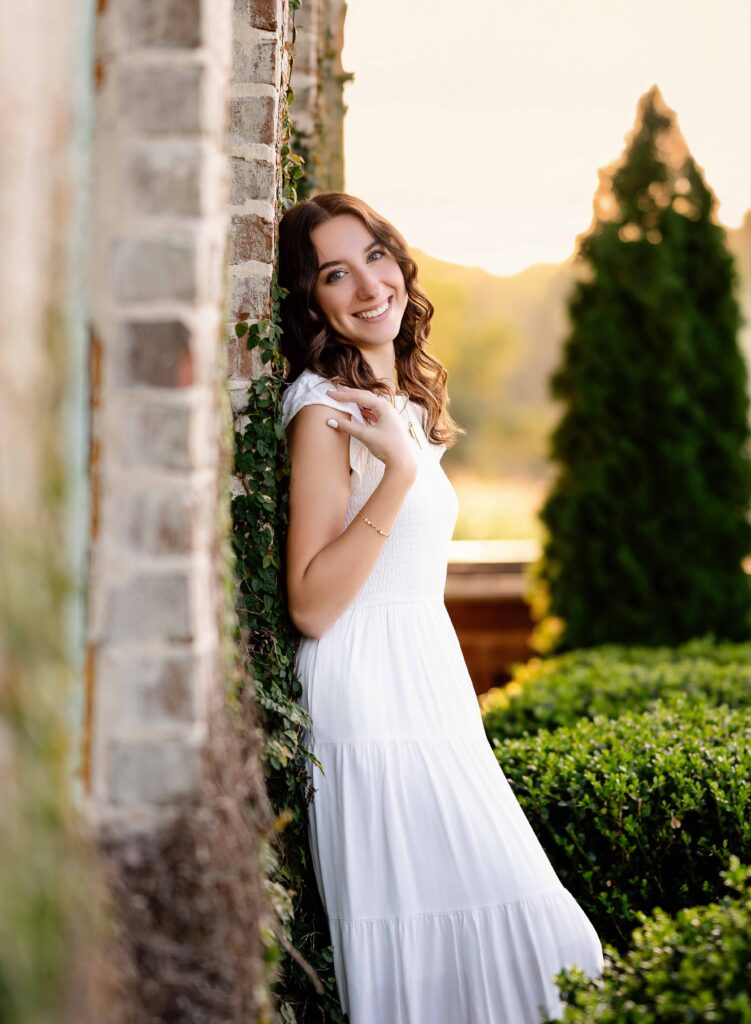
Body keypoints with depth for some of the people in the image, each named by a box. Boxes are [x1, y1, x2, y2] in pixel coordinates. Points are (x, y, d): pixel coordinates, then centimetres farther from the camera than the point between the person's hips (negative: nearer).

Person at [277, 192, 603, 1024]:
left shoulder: (402, 403, 14)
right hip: (368, 698, -9)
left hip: (429, 683, 9)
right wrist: (399, 469, -22)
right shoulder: (326, 411, -12)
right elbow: (311, 604, -19)